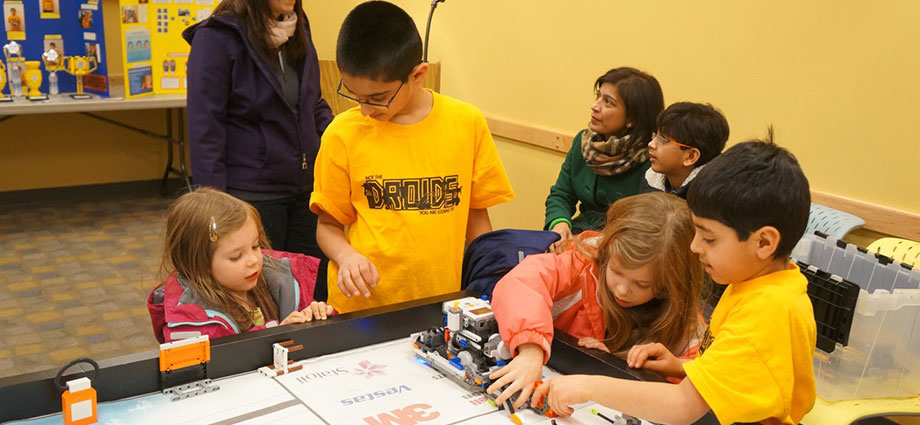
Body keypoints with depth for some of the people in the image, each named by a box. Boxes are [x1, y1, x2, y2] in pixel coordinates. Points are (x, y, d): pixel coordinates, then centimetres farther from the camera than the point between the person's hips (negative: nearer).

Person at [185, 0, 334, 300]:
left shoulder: (298, 31, 6)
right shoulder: (216, 38, -12)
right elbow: (205, 131, -13)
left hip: (305, 189, 6)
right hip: (251, 194, -6)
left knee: (317, 298, 11)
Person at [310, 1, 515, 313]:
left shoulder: (467, 124, -5)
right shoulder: (343, 134, -6)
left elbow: (476, 216, 5)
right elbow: (329, 225, 4)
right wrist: (346, 255, -16)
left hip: (442, 307, 1)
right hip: (359, 307, 0)